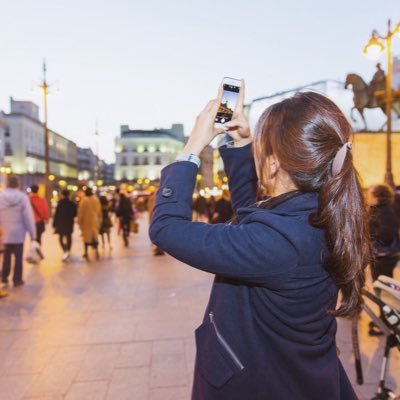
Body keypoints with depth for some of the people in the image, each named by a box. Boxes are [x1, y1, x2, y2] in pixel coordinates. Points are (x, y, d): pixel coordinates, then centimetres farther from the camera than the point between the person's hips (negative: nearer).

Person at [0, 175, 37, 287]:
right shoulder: (23, 197, -11)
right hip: (18, 232, -2)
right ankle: (17, 279, 12)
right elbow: (29, 217, -11)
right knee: (18, 256, 7)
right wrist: (32, 233, -4)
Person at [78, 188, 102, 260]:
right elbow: (99, 211, 7)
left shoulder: (83, 200, -13)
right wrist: (99, 220, 17)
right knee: (95, 236, 12)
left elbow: (80, 212, -9)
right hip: (95, 221, 3)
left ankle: (86, 252, 11)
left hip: (86, 221, -3)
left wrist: (80, 221, 1)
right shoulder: (96, 199, -1)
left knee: (87, 236, 7)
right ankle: (96, 251, 6)